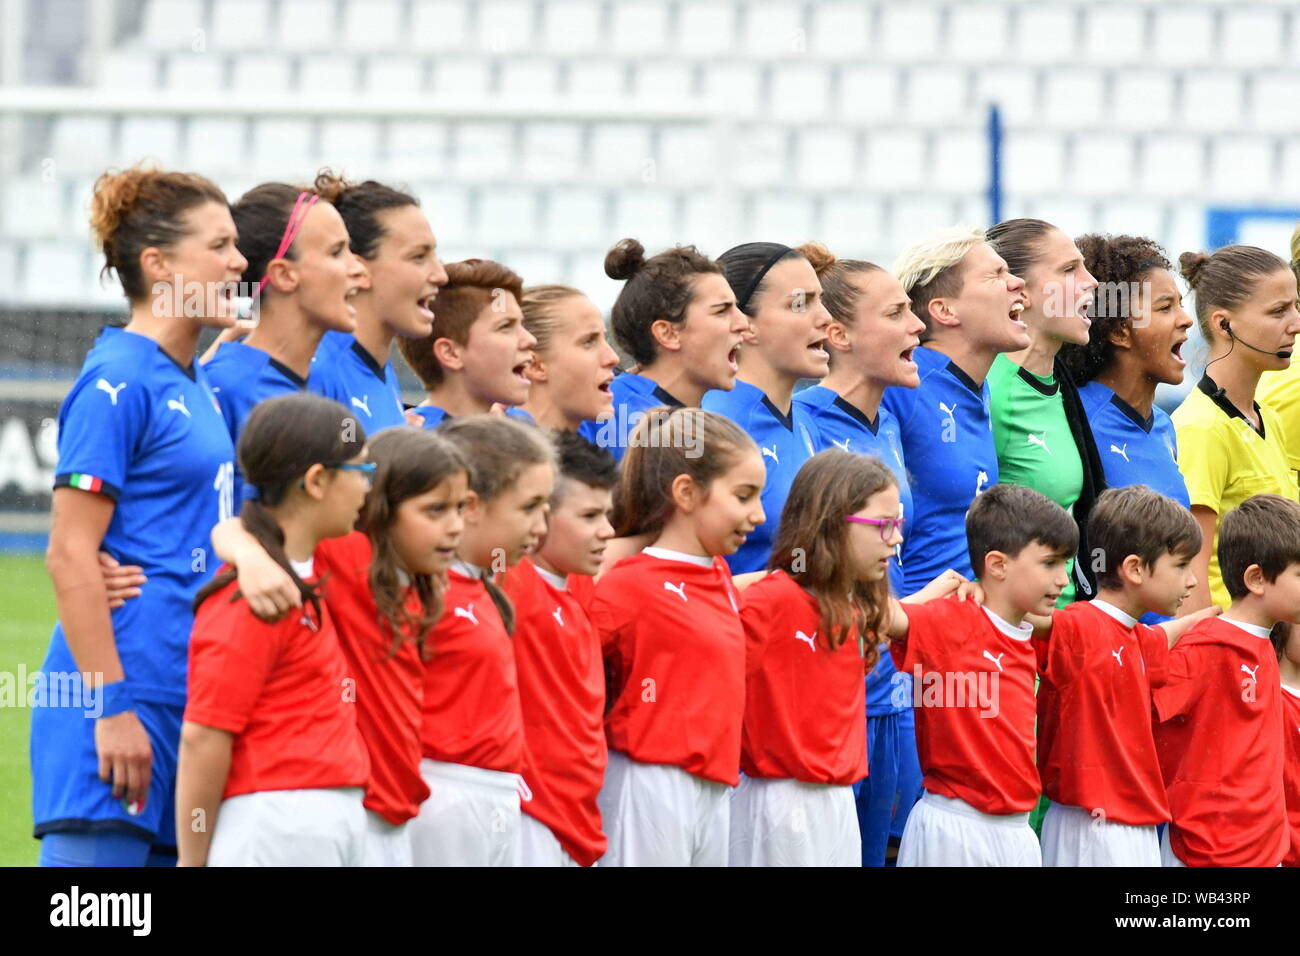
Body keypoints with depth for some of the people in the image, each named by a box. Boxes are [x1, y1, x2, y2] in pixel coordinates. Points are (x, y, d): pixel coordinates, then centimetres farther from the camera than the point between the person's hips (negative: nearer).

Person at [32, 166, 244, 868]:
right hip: (123, 689, -9)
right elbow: (70, 555, -15)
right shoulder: (117, 382, -11)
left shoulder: (198, 385, 16)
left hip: (190, 693, 9)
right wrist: (112, 706, -18)